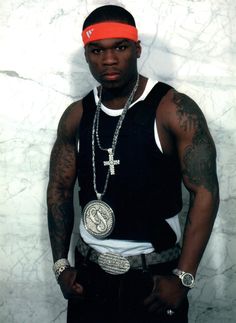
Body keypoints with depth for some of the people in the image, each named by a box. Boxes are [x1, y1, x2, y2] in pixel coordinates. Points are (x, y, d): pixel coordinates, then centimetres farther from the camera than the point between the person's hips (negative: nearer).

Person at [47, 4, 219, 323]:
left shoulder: (174, 110, -13)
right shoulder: (75, 117, 1)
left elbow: (205, 192, -15)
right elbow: (60, 190, 8)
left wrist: (183, 277, -17)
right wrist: (60, 264, 1)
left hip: (155, 273, -3)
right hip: (89, 272, 4)